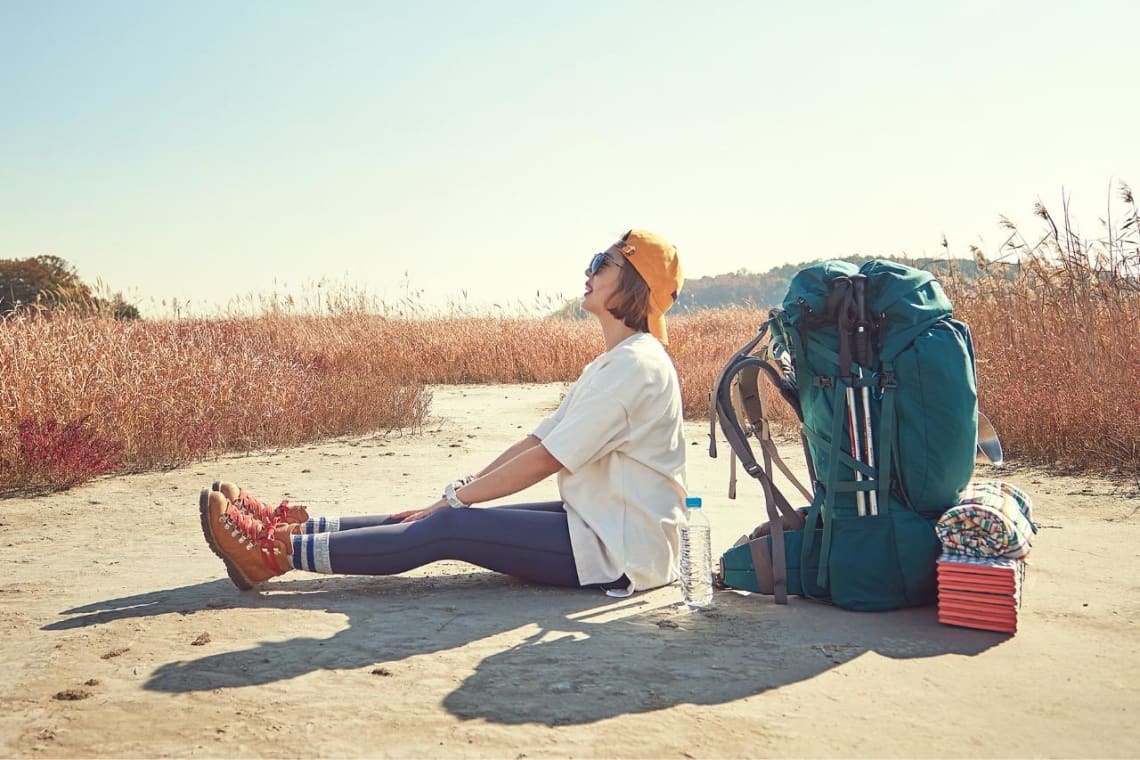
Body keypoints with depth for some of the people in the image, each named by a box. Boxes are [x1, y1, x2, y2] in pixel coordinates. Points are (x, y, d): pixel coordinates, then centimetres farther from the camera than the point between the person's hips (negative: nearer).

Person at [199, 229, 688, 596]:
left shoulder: (637, 364, -18)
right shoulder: (611, 363, 15)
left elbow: (546, 460, -20)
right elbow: (538, 440, 12)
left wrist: (456, 497, -12)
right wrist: (462, 491, 4)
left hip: (622, 549, -9)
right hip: (598, 527, 9)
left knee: (450, 529, -14)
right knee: (447, 521, 1)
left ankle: (279, 552, -9)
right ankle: (293, 526, 4)